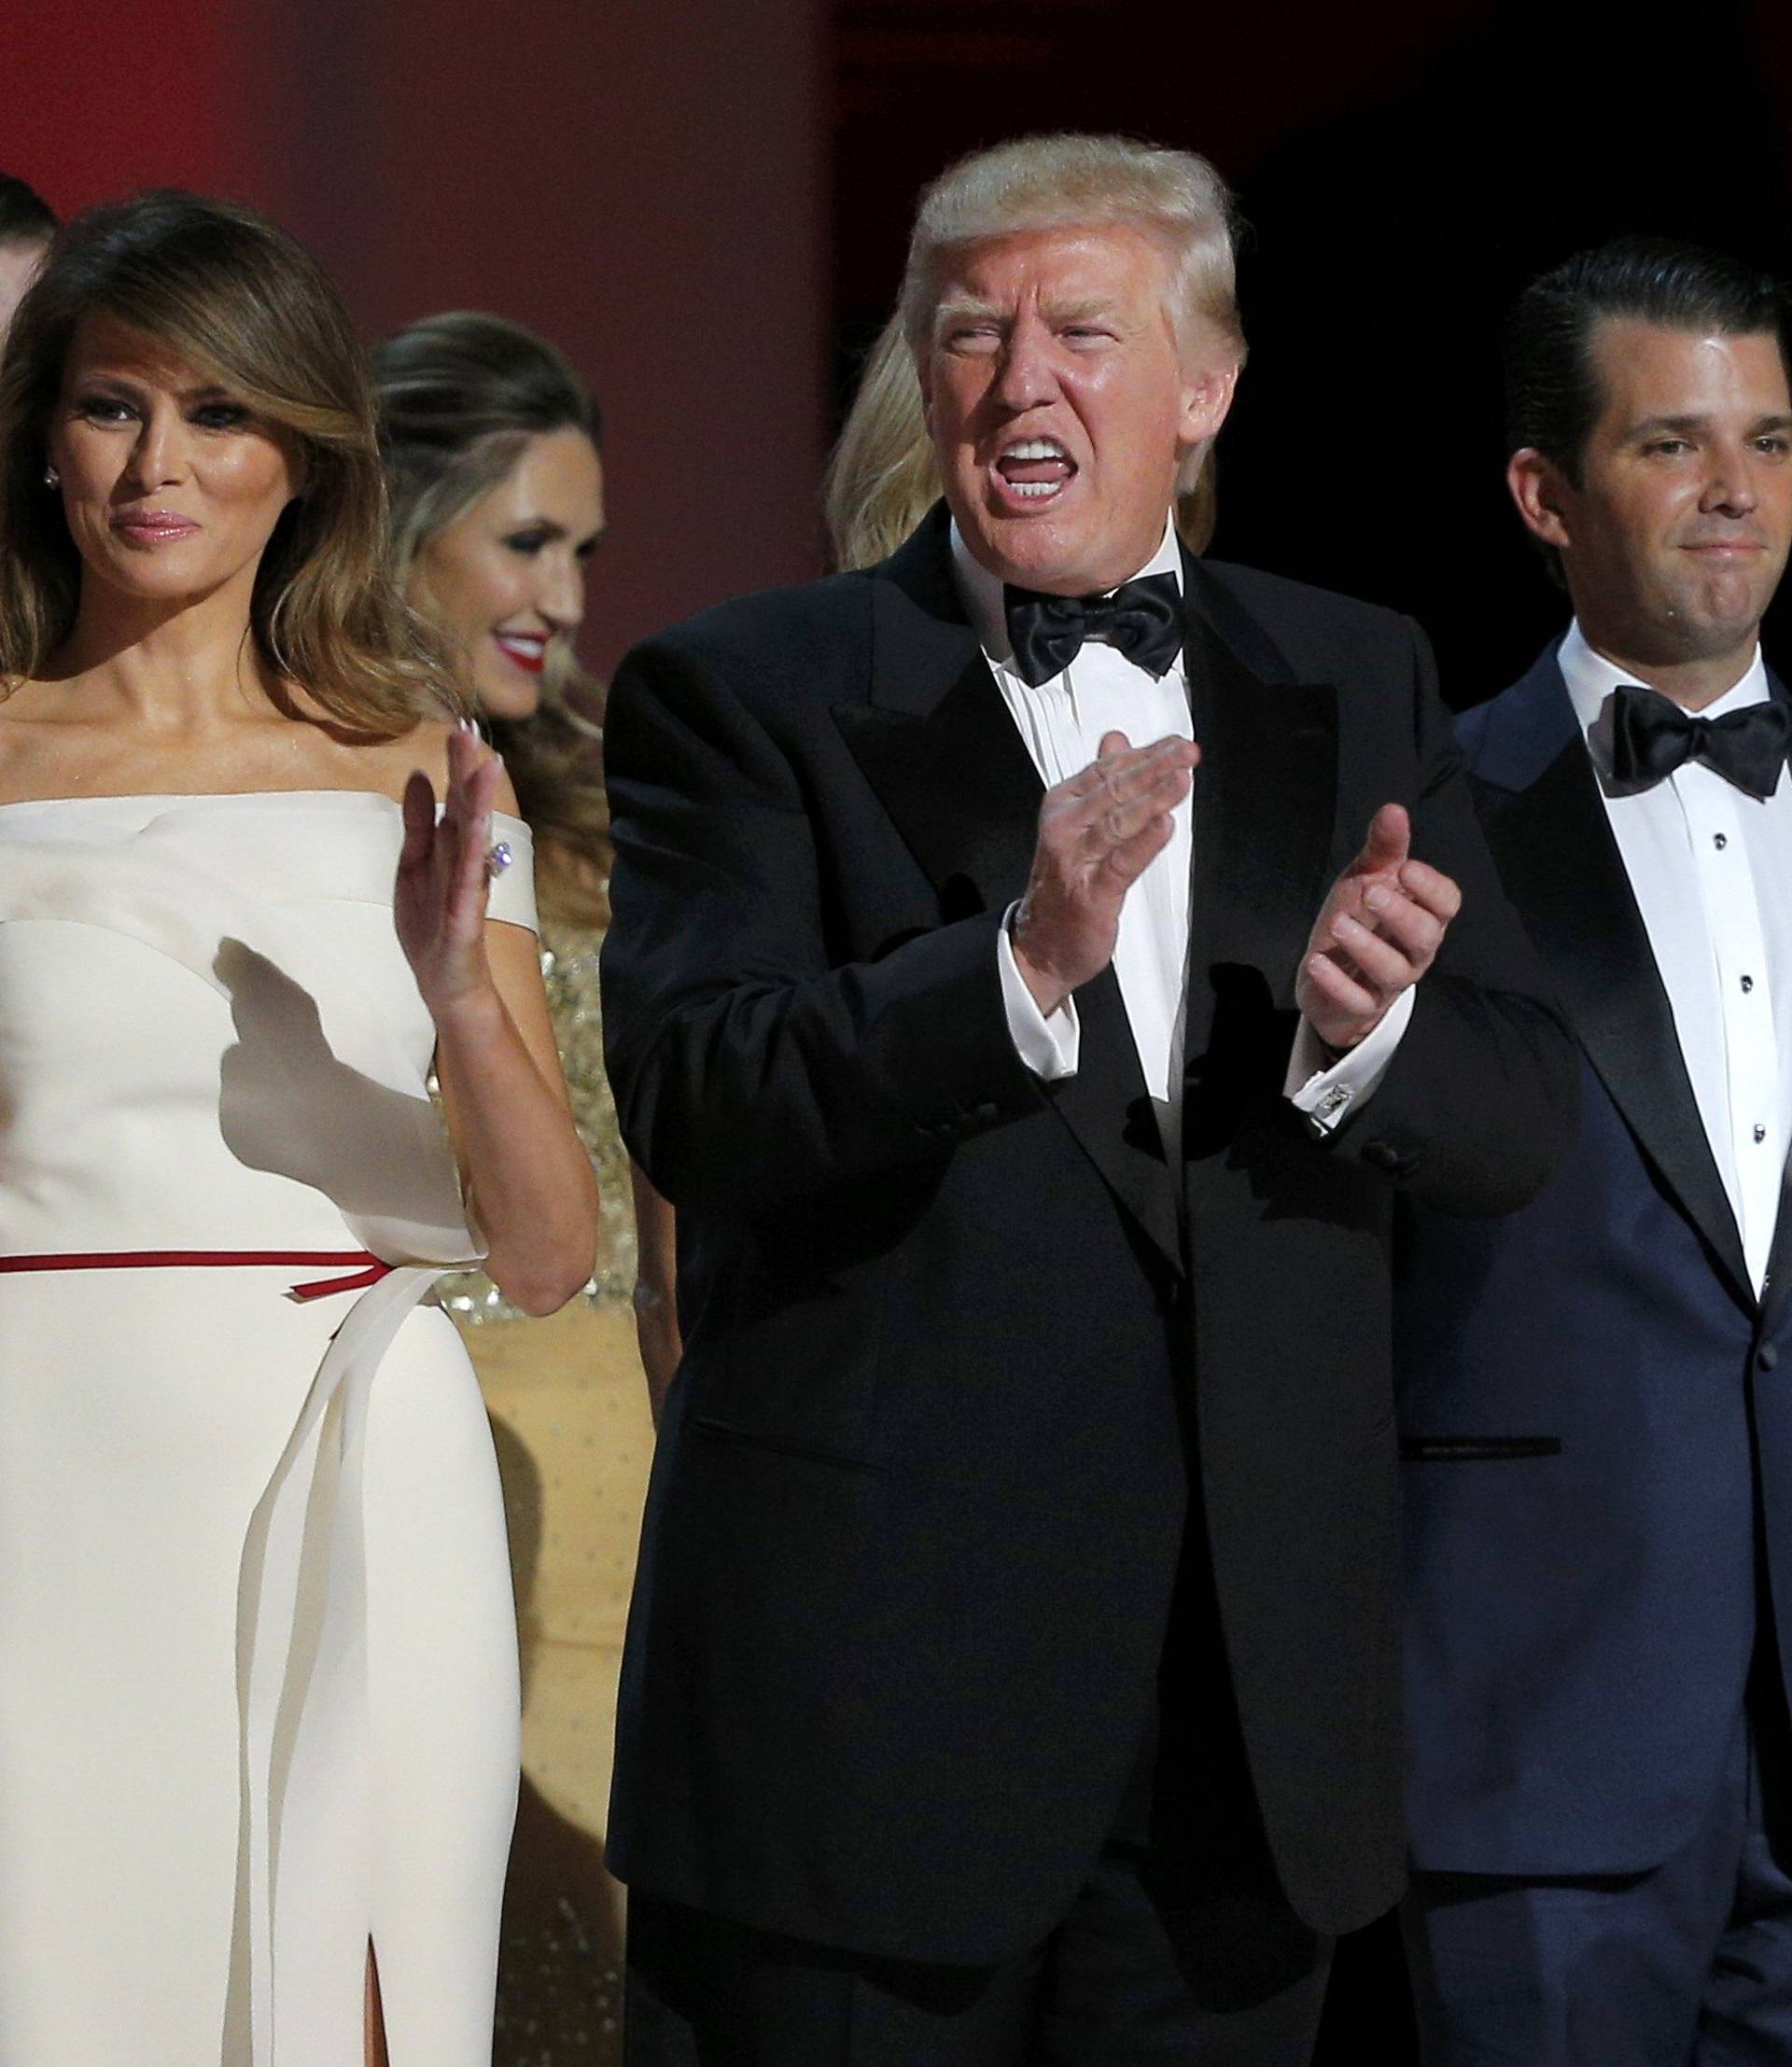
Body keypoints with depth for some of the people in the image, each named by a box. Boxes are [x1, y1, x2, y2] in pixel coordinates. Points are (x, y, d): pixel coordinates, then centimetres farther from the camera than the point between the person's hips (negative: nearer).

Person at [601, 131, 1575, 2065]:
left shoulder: (1355, 685, 11)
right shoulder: (744, 692, -1)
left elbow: (1512, 1114, 5)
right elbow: (694, 1099, -15)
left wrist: (1357, 1031, -17)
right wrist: (1018, 969, -30)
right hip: (868, 1676, -3)